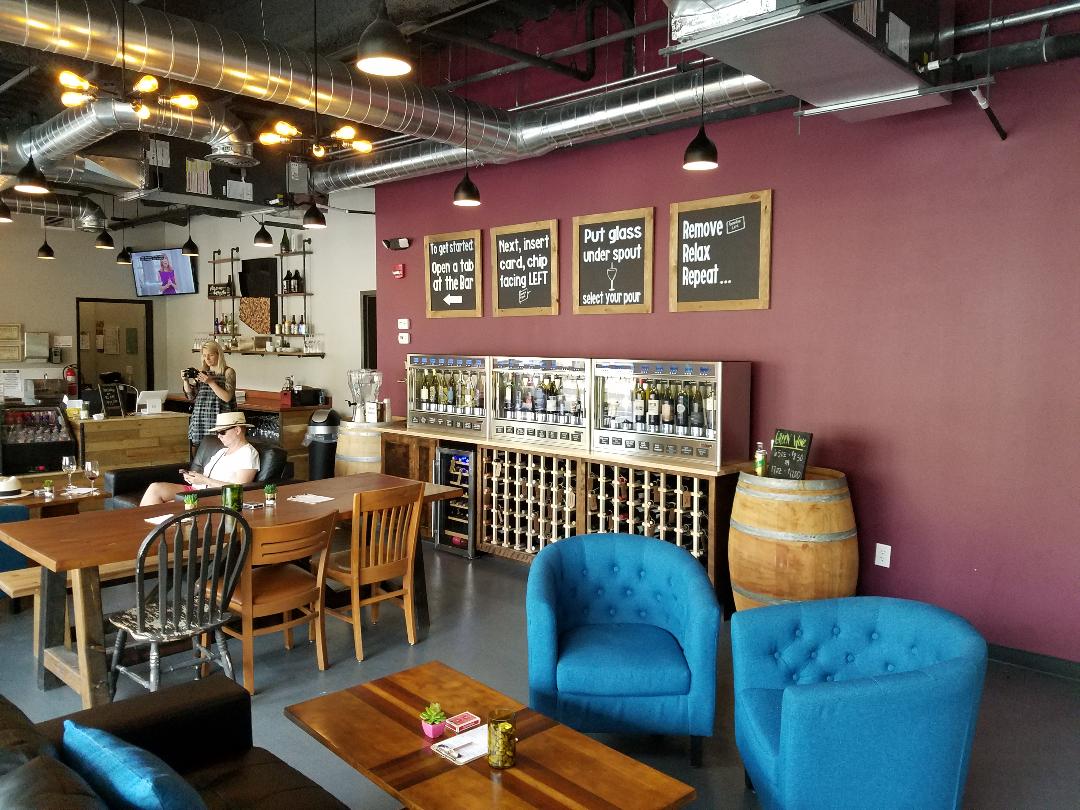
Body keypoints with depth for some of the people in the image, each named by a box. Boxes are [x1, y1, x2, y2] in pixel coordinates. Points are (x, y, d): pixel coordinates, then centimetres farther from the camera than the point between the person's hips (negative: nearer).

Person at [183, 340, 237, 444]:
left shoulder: (228, 372, -1)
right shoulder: (201, 372, 14)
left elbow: (227, 397, -11)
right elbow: (191, 396, 13)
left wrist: (210, 382, -17)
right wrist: (186, 381, -2)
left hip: (220, 419, -4)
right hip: (201, 419, 4)